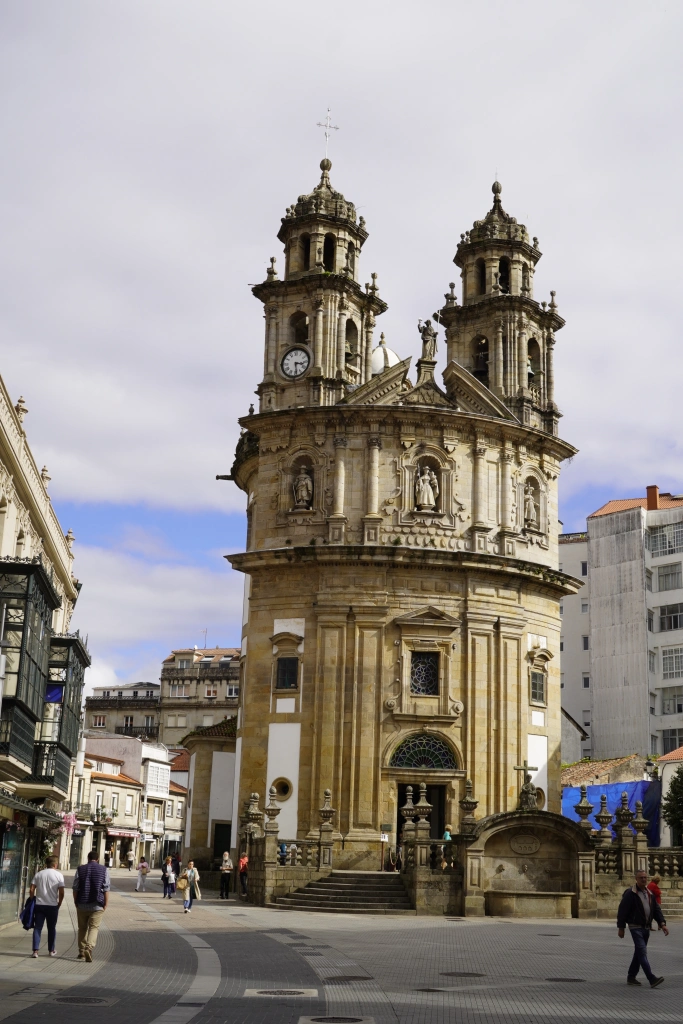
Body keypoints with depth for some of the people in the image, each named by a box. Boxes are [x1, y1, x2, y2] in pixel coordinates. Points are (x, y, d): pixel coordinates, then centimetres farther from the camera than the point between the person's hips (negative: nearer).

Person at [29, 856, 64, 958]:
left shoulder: (38, 874, 4)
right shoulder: (59, 875, -3)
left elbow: (31, 890, -1)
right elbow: (61, 893, -7)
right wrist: (59, 904, 7)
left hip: (39, 905, 1)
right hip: (52, 905, -1)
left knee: (37, 928, 3)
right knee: (52, 928, 11)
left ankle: (35, 951, -6)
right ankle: (51, 950, 20)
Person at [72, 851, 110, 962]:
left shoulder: (80, 869, 4)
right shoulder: (103, 870, 2)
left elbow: (75, 888, 2)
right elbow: (106, 889, -2)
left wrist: (76, 902, 10)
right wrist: (106, 904, 2)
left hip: (82, 904, 2)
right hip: (97, 905, -2)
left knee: (82, 928, 15)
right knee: (94, 928, -1)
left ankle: (81, 952, 19)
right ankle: (89, 948, -22)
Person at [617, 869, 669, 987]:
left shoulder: (649, 894, 12)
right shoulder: (630, 894, -10)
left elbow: (657, 909, 13)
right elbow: (622, 911, -10)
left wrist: (662, 923, -1)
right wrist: (621, 928, -10)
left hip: (646, 928, 8)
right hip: (636, 927, -8)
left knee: (639, 953, 13)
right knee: (642, 952, -14)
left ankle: (631, 977, 23)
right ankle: (652, 979, -22)